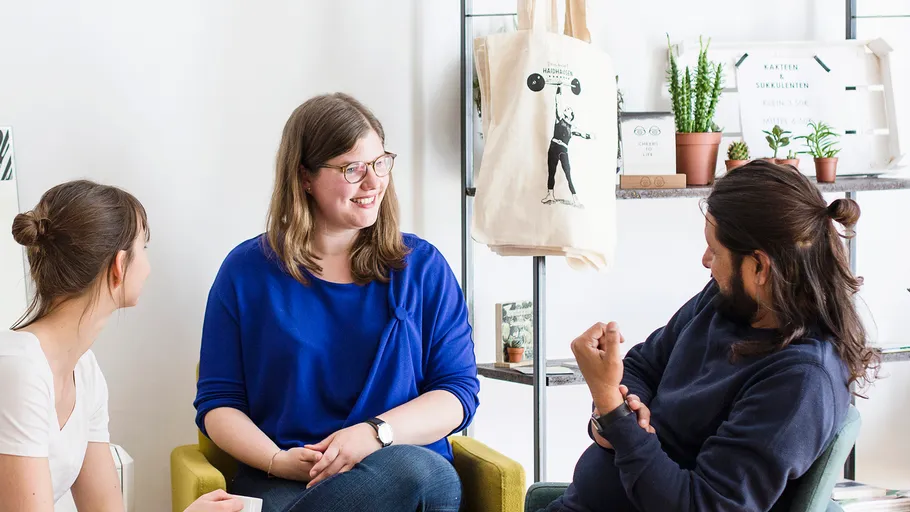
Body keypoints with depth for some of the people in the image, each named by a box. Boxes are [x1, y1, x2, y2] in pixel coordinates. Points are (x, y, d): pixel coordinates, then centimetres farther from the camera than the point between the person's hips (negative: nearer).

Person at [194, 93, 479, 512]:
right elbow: (217, 403, 9)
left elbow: (458, 391, 7)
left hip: (407, 462, 2)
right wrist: (276, 460, -12)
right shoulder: (247, 270, 10)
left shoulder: (422, 267, 12)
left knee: (415, 471, -40)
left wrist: (377, 433, -13)